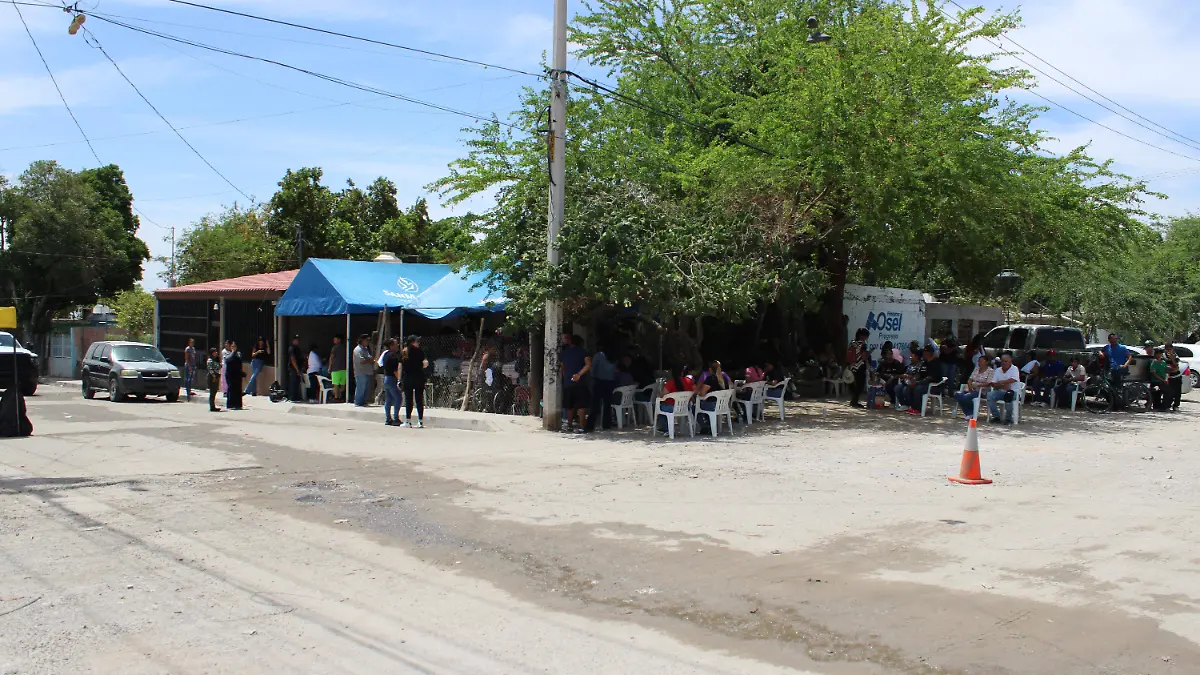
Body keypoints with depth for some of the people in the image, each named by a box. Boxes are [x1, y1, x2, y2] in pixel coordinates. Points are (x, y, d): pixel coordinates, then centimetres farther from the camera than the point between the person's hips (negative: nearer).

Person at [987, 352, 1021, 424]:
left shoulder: (1014, 369, -1)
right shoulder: (998, 370, 11)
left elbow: (1014, 379, -22)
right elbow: (993, 384, 2)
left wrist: (1001, 382, -17)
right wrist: (1002, 386, -17)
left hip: (1012, 392, -4)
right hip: (1000, 391, 4)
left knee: (1008, 395, -38)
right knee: (990, 395, -24)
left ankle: (1008, 418, -21)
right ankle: (996, 416, -11)